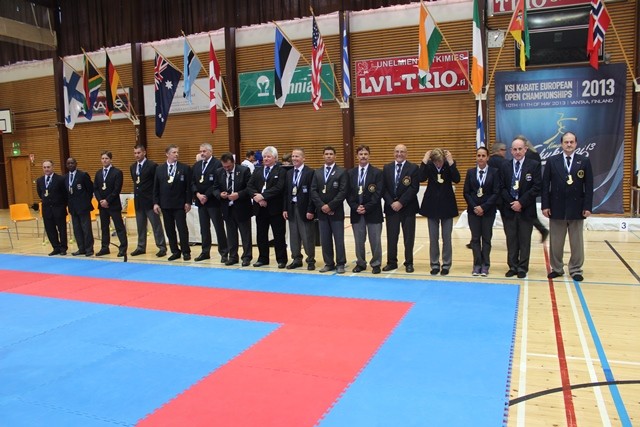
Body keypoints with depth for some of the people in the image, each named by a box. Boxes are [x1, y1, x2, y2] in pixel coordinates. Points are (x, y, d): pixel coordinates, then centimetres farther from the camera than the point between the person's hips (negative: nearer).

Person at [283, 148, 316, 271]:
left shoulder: (310, 172, -7)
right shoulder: (289, 173, 12)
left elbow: (312, 192, -11)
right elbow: (286, 192, 12)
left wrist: (310, 210, -15)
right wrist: (285, 209, 6)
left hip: (304, 209, -6)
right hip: (292, 208, 6)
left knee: (307, 237, 0)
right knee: (294, 236, 10)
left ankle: (310, 260, 12)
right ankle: (296, 259, 20)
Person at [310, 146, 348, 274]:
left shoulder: (342, 172, -1)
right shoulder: (317, 172, 11)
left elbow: (343, 192, -10)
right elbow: (313, 191, 3)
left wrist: (330, 206, -15)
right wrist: (321, 206, -10)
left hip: (336, 211, -4)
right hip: (321, 211, 4)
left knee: (339, 239, 0)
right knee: (325, 239, 7)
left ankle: (340, 264, 9)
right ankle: (329, 263, 16)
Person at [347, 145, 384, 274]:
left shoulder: (377, 173, -1)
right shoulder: (351, 173, 8)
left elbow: (378, 193, -8)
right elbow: (348, 194, 5)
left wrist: (366, 207, -15)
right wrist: (355, 207, -9)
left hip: (373, 212, -3)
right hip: (356, 212, 3)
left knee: (375, 240, 2)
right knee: (359, 241, 8)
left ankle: (376, 264, 14)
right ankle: (360, 263, 20)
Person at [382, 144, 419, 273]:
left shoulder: (413, 168, -2)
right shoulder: (386, 168, 8)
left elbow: (414, 188, -10)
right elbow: (384, 188, 4)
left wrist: (401, 202, -16)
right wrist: (391, 203, -10)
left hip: (407, 208, -2)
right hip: (391, 207, 3)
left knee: (408, 237, 4)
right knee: (391, 237, 6)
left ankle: (409, 263, 15)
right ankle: (391, 262, 16)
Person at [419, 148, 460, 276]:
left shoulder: (449, 164, -7)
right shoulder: (429, 165, -6)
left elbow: (457, 179, -21)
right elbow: (421, 178, -22)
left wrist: (451, 162, -26)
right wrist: (424, 161, -25)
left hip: (447, 206, -1)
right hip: (432, 206, 1)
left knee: (446, 238, 6)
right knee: (433, 238, 7)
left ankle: (446, 265, 16)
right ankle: (434, 264, 18)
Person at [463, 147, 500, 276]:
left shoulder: (494, 172, -2)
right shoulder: (470, 172, 4)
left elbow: (496, 193, -7)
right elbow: (466, 193, 2)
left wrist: (483, 207, -14)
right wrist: (474, 207, -10)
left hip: (488, 210, -2)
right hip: (473, 210, 2)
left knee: (486, 238, 5)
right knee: (475, 238, 4)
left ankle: (485, 265, 12)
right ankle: (477, 265, 11)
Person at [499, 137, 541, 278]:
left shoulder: (534, 165, -1)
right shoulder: (505, 166, 6)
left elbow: (537, 187, -8)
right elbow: (502, 188, 3)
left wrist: (521, 202, -14)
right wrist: (511, 202, -10)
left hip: (526, 209, -2)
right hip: (509, 208, 2)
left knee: (524, 240, 5)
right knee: (511, 240, 7)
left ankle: (522, 268, 14)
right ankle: (513, 267, 16)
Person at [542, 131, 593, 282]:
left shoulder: (584, 161, 3)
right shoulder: (552, 161, 2)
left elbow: (589, 186, 0)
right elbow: (545, 185, 0)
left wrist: (588, 207, -7)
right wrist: (545, 205, -6)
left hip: (576, 208, 0)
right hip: (556, 207, 0)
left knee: (576, 242, 7)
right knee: (556, 241, 8)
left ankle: (575, 270, 18)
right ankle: (556, 268, 19)